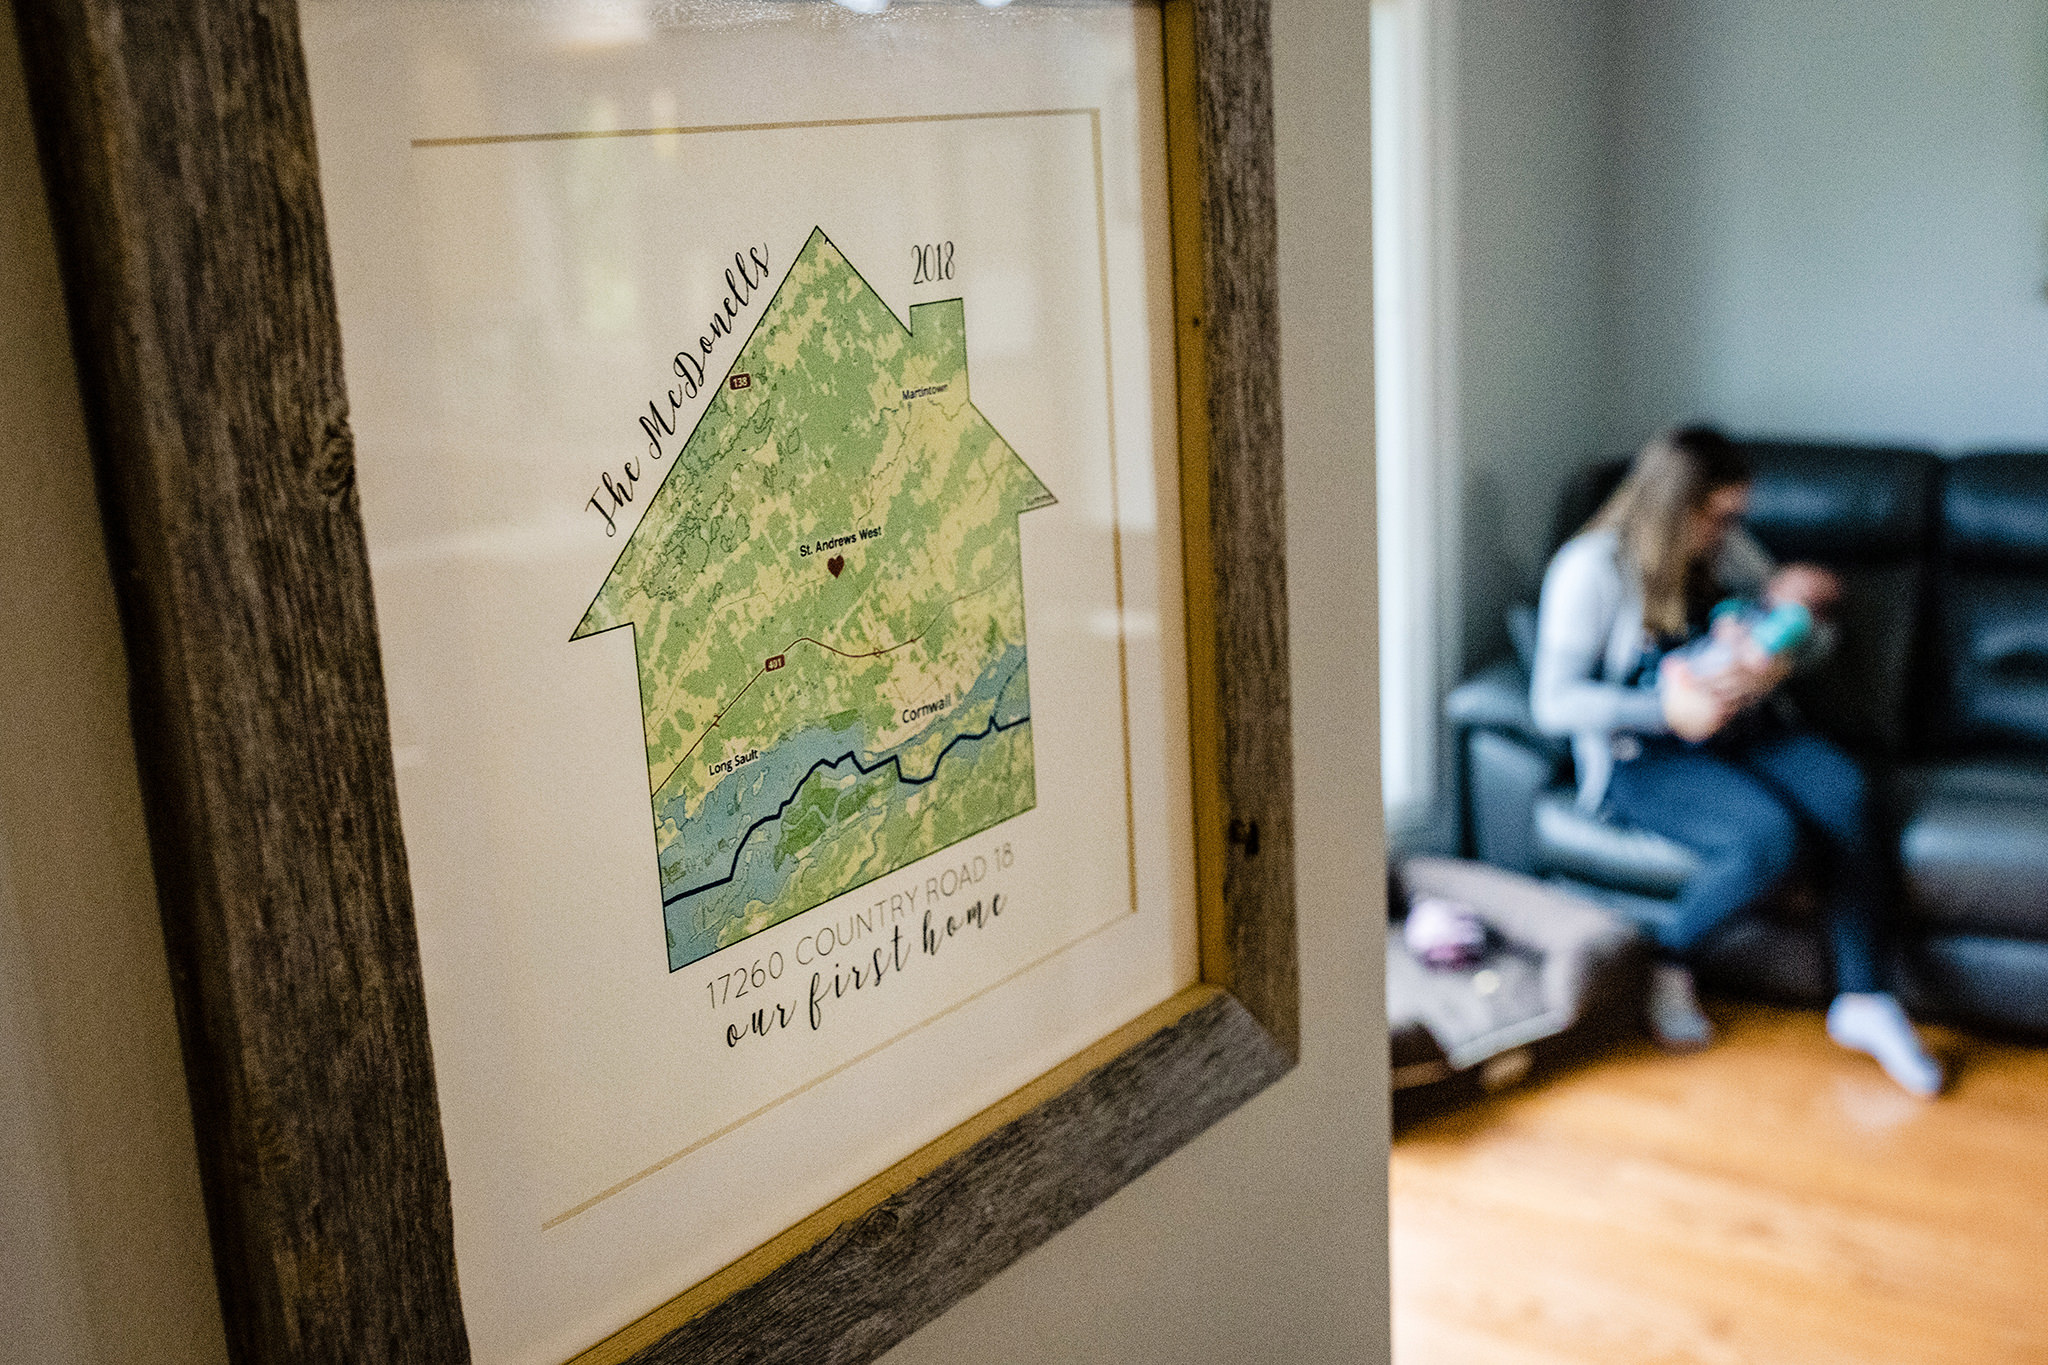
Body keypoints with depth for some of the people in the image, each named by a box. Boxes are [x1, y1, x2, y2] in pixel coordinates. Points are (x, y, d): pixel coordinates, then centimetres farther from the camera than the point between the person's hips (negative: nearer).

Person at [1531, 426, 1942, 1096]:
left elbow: (1810, 639, 16)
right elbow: (1555, 700, -15)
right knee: (1768, 834, -32)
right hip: (1641, 753, -6)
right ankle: (1668, 963, -5)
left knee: (1844, 790, -25)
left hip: (1740, 725, 6)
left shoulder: (1725, 547, 9)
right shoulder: (1591, 568, -9)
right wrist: (1665, 709, -25)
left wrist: (1792, 602, -8)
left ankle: (1860, 1000, -15)